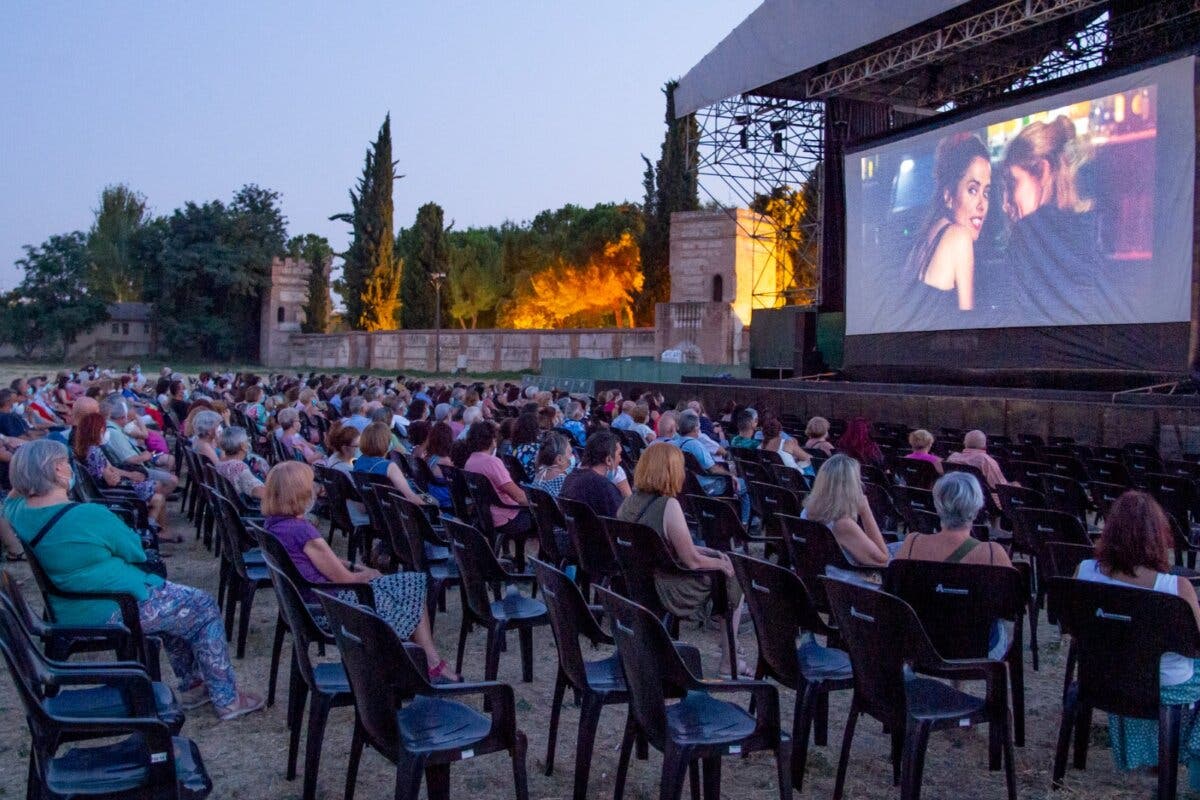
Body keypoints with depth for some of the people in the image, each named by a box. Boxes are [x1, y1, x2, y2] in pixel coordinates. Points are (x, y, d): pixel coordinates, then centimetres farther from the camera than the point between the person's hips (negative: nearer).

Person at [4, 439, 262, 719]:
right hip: (112, 612, -9)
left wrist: (24, 478, 8)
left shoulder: (18, 511, -3)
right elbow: (136, 551, -10)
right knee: (203, 607, 8)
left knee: (172, 601, 29)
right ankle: (226, 699, 13)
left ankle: (192, 685, 32)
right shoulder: (88, 515, -25)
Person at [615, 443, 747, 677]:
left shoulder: (629, 502, 0)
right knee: (732, 578, 11)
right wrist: (721, 563, -1)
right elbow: (692, 561, -20)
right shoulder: (668, 505, -24)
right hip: (667, 593, -8)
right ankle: (728, 661, 18)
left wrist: (704, 551, 12)